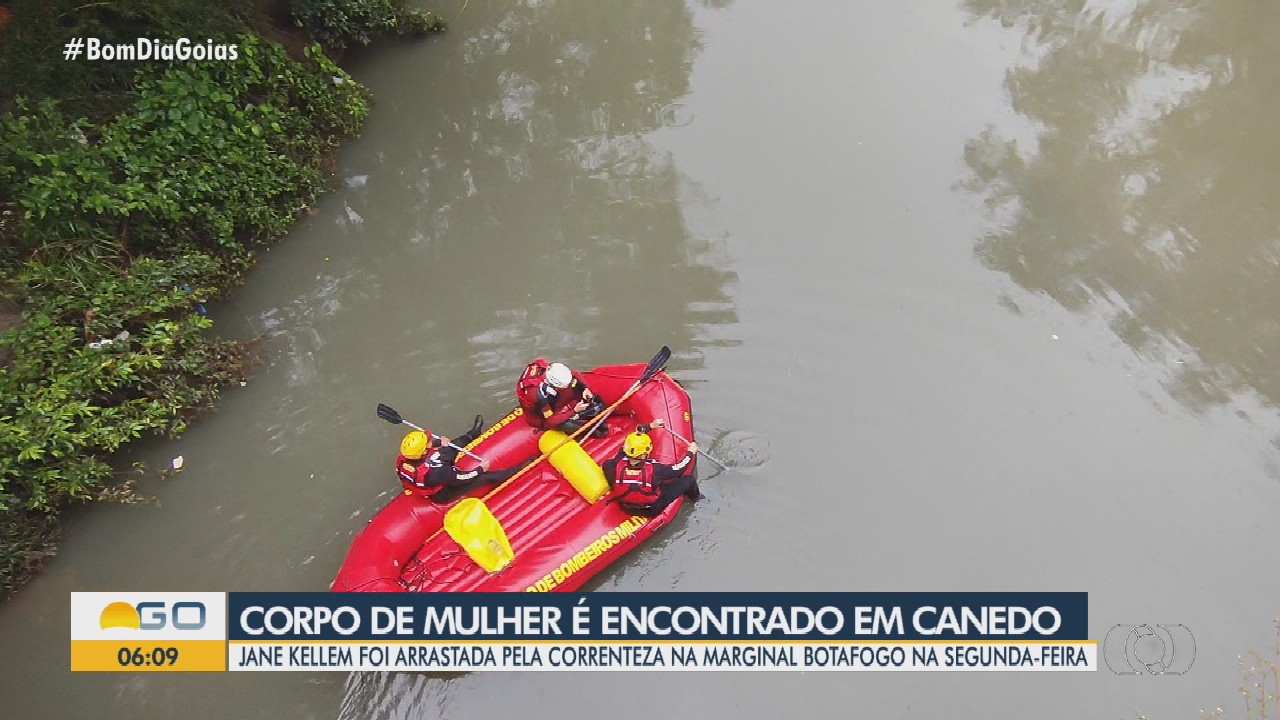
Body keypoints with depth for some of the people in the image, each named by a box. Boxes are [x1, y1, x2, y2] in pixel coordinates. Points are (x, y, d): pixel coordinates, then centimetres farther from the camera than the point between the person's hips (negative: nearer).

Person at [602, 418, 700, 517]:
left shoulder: (616, 464, -27)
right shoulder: (654, 469, -36)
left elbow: (631, 442, -9)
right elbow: (678, 469, -18)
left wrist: (650, 426, 0)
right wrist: (691, 452, -1)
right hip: (652, 510, -4)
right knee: (688, 480, 8)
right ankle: (694, 495, 43)